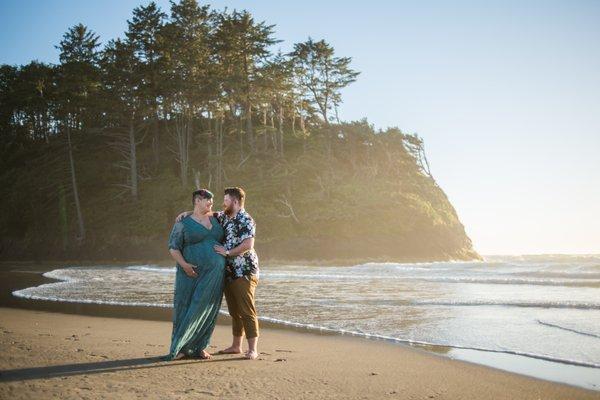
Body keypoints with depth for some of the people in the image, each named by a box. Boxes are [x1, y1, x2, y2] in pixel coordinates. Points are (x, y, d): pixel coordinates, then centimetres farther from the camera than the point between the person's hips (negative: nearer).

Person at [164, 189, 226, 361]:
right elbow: (173, 248, -5)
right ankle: (181, 348, 4)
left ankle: (199, 347, 11)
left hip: (214, 274, 4)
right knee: (185, 309, -4)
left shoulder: (214, 219, 13)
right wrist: (184, 265, -19)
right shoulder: (183, 224, -2)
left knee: (207, 310, 2)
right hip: (191, 273, -4)